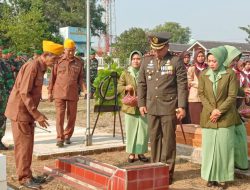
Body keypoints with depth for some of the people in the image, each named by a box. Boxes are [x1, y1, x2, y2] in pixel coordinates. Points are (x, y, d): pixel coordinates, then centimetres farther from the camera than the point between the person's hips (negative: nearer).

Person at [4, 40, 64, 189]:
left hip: (27, 111, 9)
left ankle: (26, 174, 21)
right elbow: (24, 93, -24)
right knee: (23, 144, -4)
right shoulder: (32, 66, -20)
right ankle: (25, 177, 4)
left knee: (28, 144, 12)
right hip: (19, 111, -9)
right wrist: (37, 115, -24)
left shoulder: (40, 68, 10)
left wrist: (35, 113, 15)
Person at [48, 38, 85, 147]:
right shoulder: (58, 61, 1)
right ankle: (60, 138, -1)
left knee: (72, 116, 7)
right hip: (59, 93, -2)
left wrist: (84, 89, -3)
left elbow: (80, 78, 13)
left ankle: (67, 136, 22)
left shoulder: (78, 62, 7)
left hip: (73, 93, 3)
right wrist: (50, 92, 3)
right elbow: (53, 77, 4)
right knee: (60, 115, -5)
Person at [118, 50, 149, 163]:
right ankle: (131, 153, 14)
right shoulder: (125, 73, 6)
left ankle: (141, 152, 16)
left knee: (144, 130, 3)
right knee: (131, 130, 5)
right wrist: (126, 88, -14)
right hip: (130, 107, 1)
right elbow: (119, 87, 6)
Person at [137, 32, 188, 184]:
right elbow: (142, 84, 13)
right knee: (154, 138, 8)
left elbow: (182, 85, -5)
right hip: (151, 107, 4)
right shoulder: (147, 61, 9)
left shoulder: (176, 61, -3)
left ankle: (168, 171, 10)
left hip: (169, 107, -4)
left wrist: (182, 106, -10)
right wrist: (141, 103, 8)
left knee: (168, 139, 2)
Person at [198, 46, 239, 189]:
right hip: (208, 117, 3)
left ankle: (223, 177, 10)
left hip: (225, 117, -2)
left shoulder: (230, 74, -4)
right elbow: (201, 94, 3)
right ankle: (211, 176, 15)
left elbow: (232, 96, -7)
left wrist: (219, 111, -14)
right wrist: (211, 110, -10)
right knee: (209, 147, 4)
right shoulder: (203, 75, 5)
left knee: (224, 147, 0)